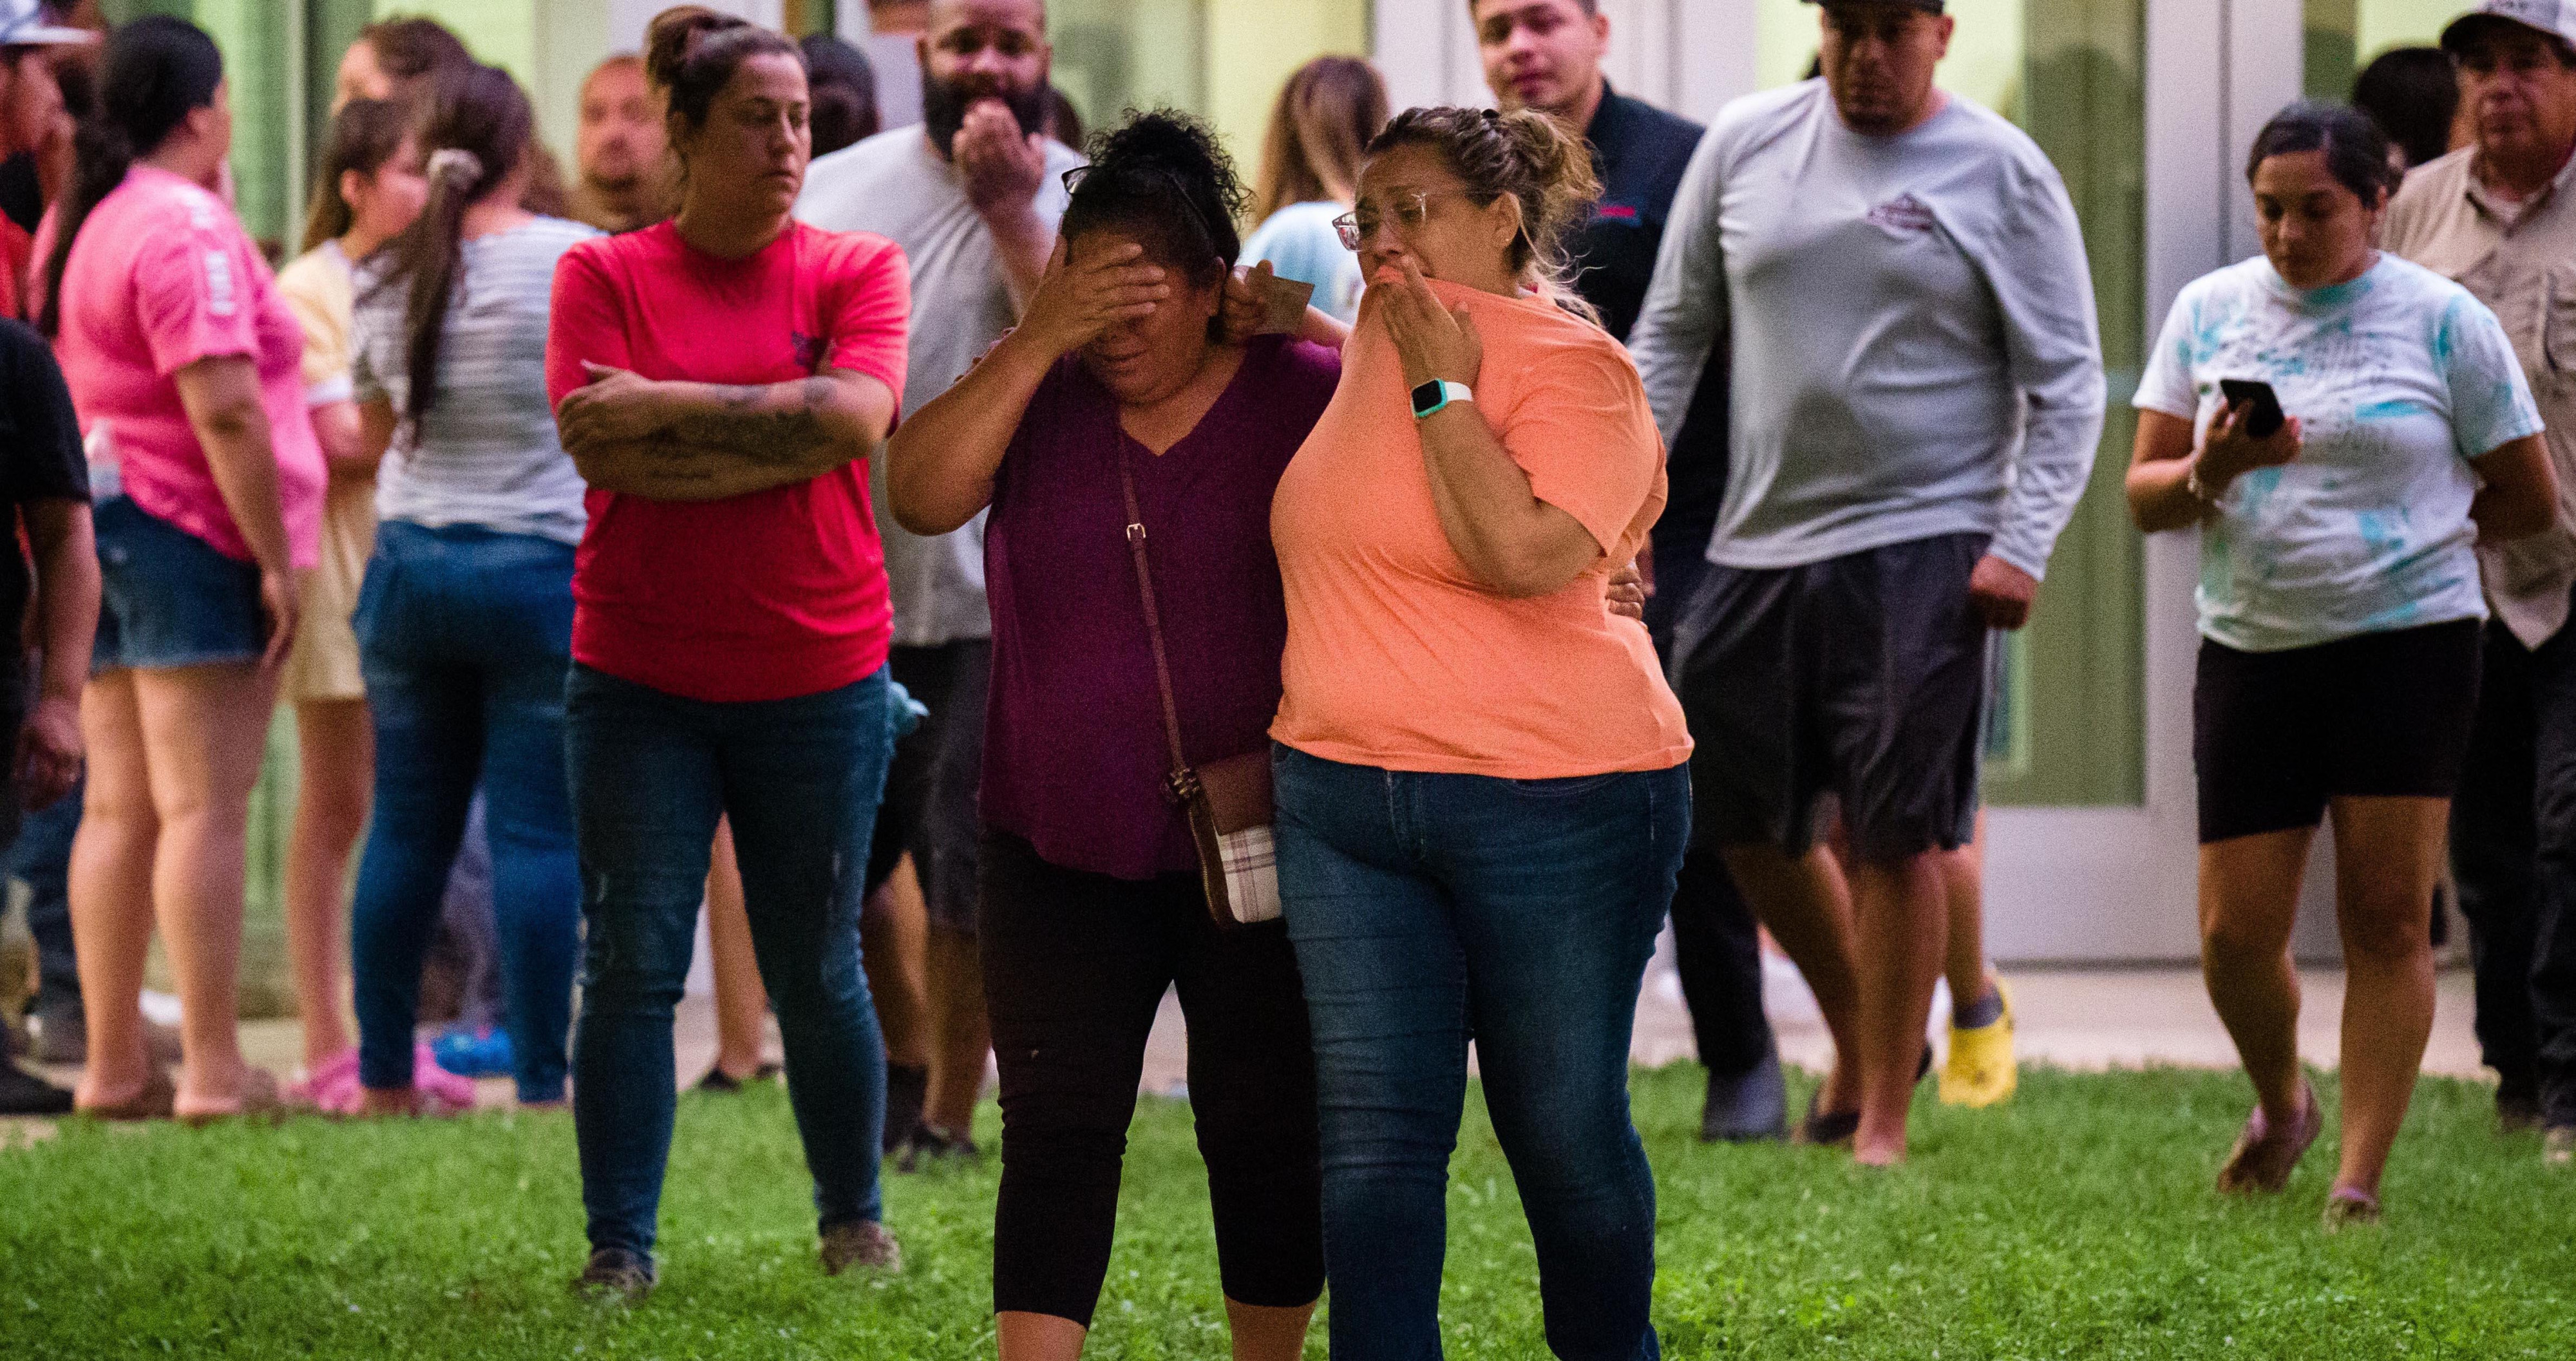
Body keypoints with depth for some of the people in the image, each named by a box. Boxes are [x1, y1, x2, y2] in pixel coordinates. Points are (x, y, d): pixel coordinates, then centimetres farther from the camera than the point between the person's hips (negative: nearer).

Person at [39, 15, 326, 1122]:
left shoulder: (77, 224, 14)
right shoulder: (187, 227, -15)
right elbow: (224, 409, -21)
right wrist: (277, 560, -18)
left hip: (96, 525, 9)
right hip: (193, 534, -9)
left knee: (120, 807, 11)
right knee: (204, 809, -7)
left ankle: (113, 1064, 12)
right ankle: (215, 1072, -8)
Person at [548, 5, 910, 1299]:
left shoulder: (855, 269, 3)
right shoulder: (605, 274, 1)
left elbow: (854, 415, -15)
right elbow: (604, 452, -12)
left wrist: (673, 405, -14)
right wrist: (774, 445, -14)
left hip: (819, 677, 0)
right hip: (639, 684, 0)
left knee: (818, 973, 8)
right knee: (630, 968, -2)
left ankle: (854, 1221, 24)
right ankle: (620, 1246, 3)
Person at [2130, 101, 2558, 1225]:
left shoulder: (2443, 321, -1)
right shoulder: (2209, 312, 8)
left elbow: (2530, 502, 5)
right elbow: (2145, 496, 7)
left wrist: (2397, 530, 7)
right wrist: (2214, 472, -14)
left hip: (2409, 642, -3)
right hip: (2252, 654, 3)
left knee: (2387, 917, -6)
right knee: (2235, 935, 1)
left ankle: (2359, 1179, -1)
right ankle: (2280, 1103, 30)